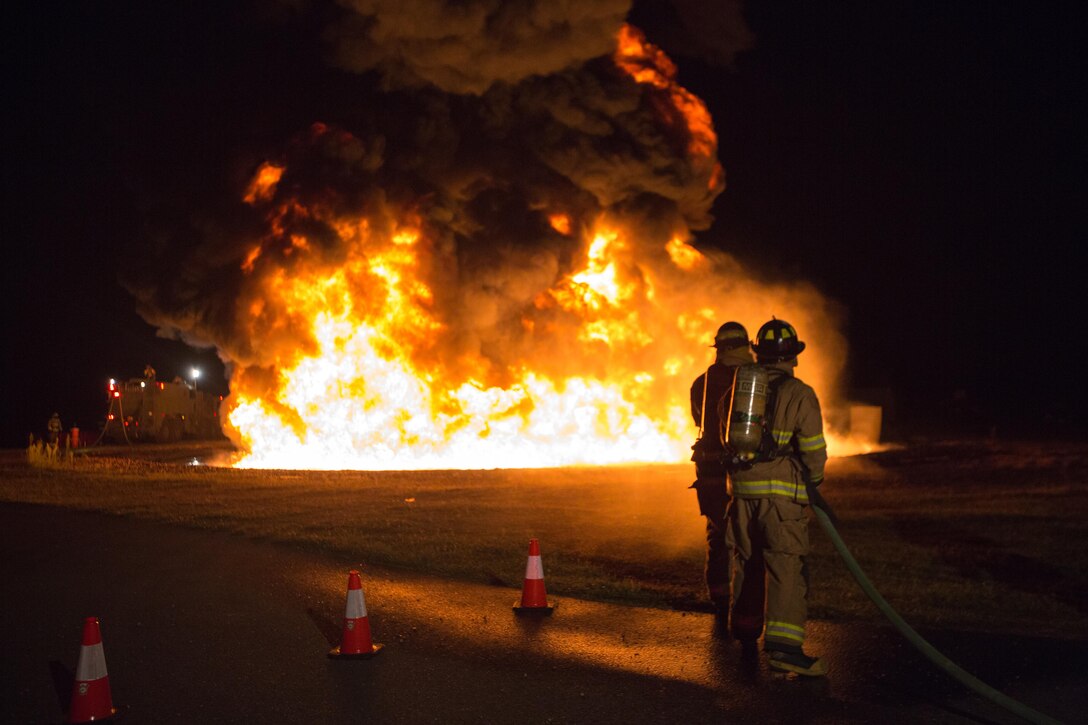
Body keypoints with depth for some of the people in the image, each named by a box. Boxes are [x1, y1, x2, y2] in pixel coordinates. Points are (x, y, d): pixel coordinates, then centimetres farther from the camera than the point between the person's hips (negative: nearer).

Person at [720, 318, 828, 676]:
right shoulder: (799, 394, -6)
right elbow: (813, 449, -8)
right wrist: (813, 480, 9)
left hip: (741, 486, 5)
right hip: (782, 491, -5)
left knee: (747, 560, 17)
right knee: (786, 564, -7)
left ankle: (745, 633, 29)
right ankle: (782, 644, -16)